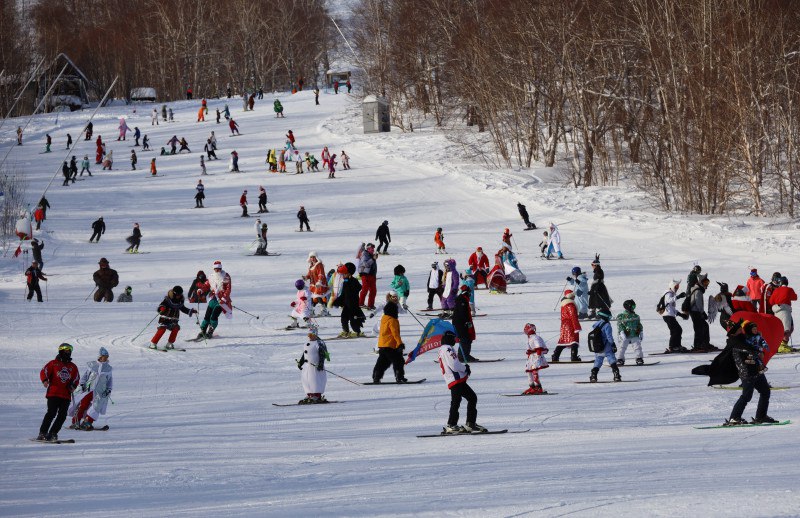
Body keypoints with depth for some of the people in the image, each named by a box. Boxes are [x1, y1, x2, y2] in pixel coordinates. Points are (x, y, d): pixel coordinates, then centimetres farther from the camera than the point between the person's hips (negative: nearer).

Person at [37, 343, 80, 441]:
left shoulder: (73, 367, 18)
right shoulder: (53, 363, 7)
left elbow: (76, 378, 14)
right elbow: (44, 372, -1)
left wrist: (73, 385, -7)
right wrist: (45, 380, -22)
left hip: (66, 395, 4)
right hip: (53, 393, -4)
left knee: (62, 416, -2)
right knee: (51, 413, -14)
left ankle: (52, 434, 8)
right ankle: (42, 433, -7)